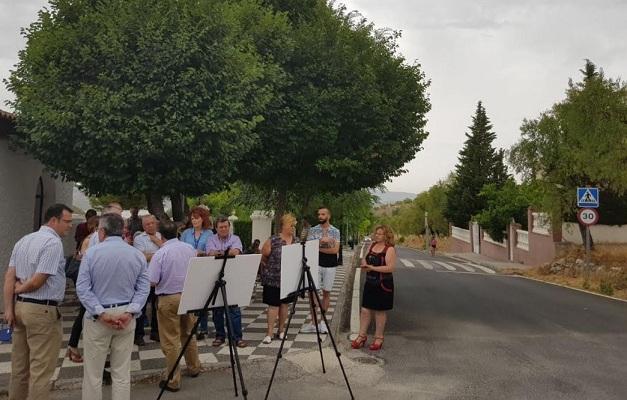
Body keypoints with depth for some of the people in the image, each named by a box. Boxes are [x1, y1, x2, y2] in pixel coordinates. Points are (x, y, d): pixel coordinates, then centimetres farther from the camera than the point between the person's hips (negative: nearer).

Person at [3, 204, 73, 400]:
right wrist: (19, 289, 0)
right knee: (41, 369, 2)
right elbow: (37, 281, -20)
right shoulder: (53, 242, -15)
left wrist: (9, 308, 4)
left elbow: (9, 276, 7)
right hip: (42, 310, -9)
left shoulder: (23, 240, 12)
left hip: (20, 306, 9)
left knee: (20, 365, 20)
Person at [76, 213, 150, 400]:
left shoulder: (91, 253, -7)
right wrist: (130, 312, -10)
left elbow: (82, 288, -11)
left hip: (97, 316, -2)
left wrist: (101, 313, -12)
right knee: (122, 372, 10)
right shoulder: (138, 255, 1)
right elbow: (143, 288, -5)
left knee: (93, 372, 10)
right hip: (126, 316, 2)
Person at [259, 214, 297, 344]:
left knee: (284, 303, 12)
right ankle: (269, 333, 3)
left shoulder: (296, 241, 5)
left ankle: (281, 330, 23)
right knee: (273, 304, -3)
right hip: (273, 278, -4)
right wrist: (274, 266, 8)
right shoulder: (273, 241, -10)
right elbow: (263, 256, -1)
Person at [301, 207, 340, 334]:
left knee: (326, 292, 5)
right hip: (316, 264, 0)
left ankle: (322, 321, 16)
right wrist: (322, 241, -19)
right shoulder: (313, 230, 3)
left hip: (330, 266, 0)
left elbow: (335, 250, -9)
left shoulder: (335, 231, 1)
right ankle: (313, 322, 4)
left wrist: (318, 247, -10)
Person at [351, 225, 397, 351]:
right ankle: (362, 336, 17)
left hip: (383, 285, -6)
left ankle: (379, 338, 19)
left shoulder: (390, 249, -12)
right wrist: (364, 264, -5)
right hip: (369, 283, 6)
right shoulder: (372, 245, 9)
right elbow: (364, 259, 19)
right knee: (365, 310, 7)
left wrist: (373, 267, -24)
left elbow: (390, 267, -22)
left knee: (380, 311, 6)